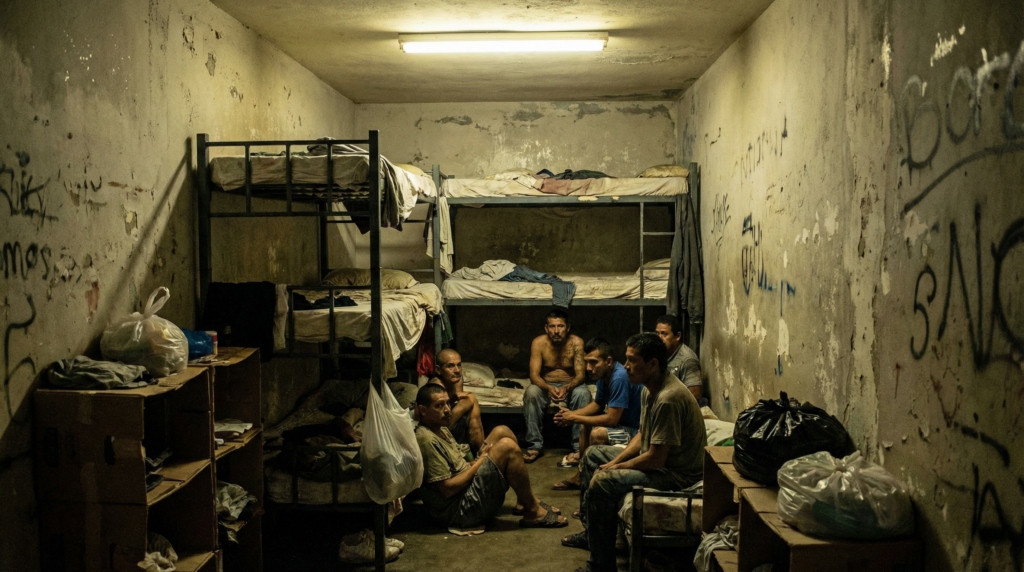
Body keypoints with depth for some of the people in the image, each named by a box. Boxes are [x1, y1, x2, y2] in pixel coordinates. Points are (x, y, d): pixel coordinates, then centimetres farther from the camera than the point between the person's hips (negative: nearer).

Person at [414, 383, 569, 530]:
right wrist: (480, 459, -13)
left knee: (502, 432, 8)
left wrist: (473, 463, -2)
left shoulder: (440, 430, 14)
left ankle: (524, 502, 8)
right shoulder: (427, 440, -20)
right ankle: (533, 513, -8)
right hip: (458, 512, -11)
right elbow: (447, 489, -23)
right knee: (507, 446, -21)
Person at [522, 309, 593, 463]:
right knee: (531, 392, -32)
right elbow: (534, 375, -17)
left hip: (570, 386, 0)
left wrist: (566, 388, -39)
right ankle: (535, 444, -26)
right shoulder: (539, 343, -12)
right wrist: (549, 388, -38)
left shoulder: (576, 342, -13)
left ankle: (579, 445, -27)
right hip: (546, 385, 1)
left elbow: (580, 374, -17)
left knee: (583, 393, -33)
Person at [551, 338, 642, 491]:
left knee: (598, 434, -28)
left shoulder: (619, 377, -28)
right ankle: (580, 475, 18)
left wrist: (575, 419, -18)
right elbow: (597, 404, 17)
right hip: (624, 423, 11)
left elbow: (612, 419, -28)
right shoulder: (603, 375, 2)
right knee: (585, 424, 16)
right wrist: (572, 414, -1)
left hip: (638, 431, -11)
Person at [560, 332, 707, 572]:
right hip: (656, 459, 11)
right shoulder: (651, 388, 3)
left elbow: (655, 459, -28)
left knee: (602, 482, -26)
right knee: (593, 455, 19)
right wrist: (615, 461, -1)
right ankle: (591, 532, 29)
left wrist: (615, 468, -14)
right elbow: (643, 435, 13)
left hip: (678, 474, -11)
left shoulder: (668, 399, -30)